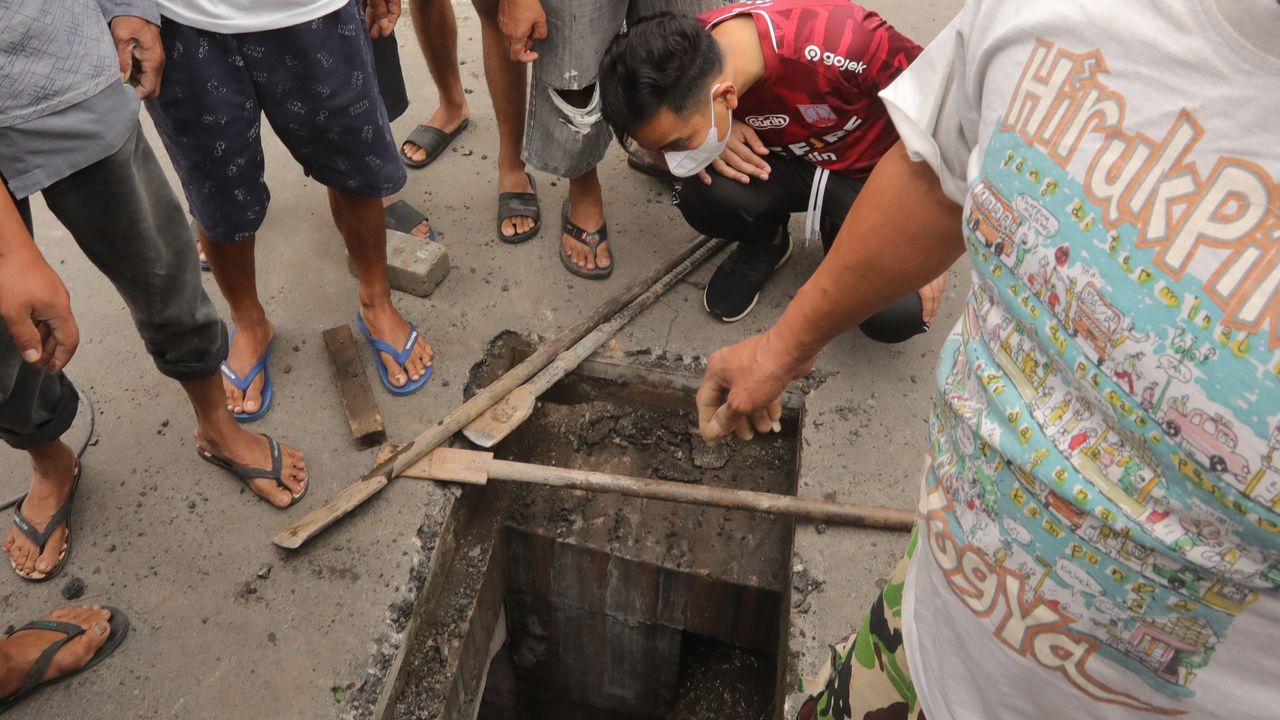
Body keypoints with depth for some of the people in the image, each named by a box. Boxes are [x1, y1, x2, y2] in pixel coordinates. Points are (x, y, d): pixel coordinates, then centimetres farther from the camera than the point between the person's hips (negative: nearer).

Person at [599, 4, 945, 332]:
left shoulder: (841, 45, -37)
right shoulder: (686, 57, -23)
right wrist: (716, 136, -25)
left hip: (873, 171, -2)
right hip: (781, 161, 3)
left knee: (896, 313, -25)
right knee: (704, 196, -30)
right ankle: (765, 243, 4)